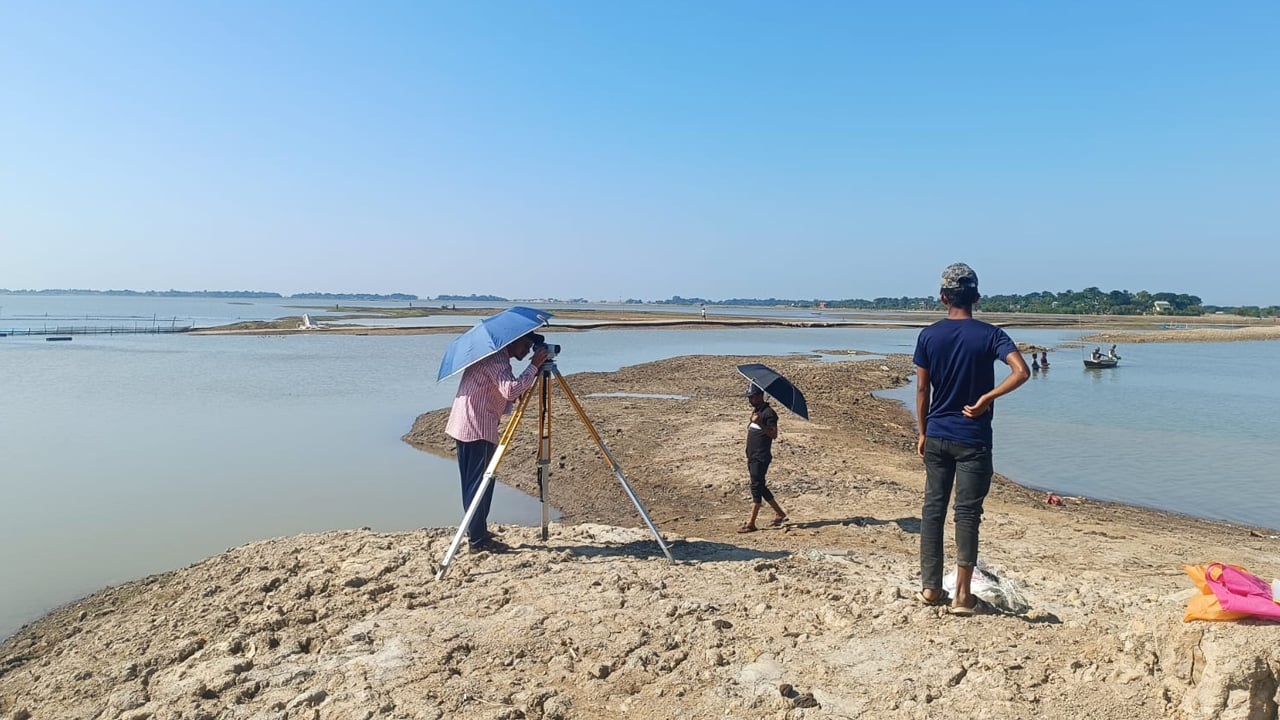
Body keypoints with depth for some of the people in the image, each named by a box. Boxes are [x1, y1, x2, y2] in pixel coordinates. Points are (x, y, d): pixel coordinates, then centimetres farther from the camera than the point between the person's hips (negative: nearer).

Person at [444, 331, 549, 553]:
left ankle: (476, 533, 24)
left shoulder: (495, 356, 18)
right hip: (477, 429, -10)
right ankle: (478, 539, 0)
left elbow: (505, 395, 21)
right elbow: (510, 390, -28)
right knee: (480, 483, -5)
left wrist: (535, 373, 10)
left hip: (463, 426, 10)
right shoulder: (496, 359, -13)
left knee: (472, 482, 15)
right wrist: (534, 366, -20)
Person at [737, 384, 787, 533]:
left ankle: (751, 524, -8)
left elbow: (774, 434, -22)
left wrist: (760, 424, -34)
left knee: (756, 487, -9)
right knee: (760, 487, 15)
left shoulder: (769, 413, -13)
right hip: (752, 457, 10)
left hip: (761, 458, -10)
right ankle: (780, 514, 28)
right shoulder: (755, 411, 15)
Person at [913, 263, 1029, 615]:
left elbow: (922, 389, 1)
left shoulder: (929, 335, -1)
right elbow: (1021, 372, -21)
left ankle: (930, 588, 16)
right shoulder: (990, 334, -6)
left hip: (937, 436, 2)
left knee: (933, 509, 10)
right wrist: (986, 399, -12)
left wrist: (923, 432, 10)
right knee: (967, 514, 3)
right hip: (973, 438, -2)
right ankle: (962, 595, 8)